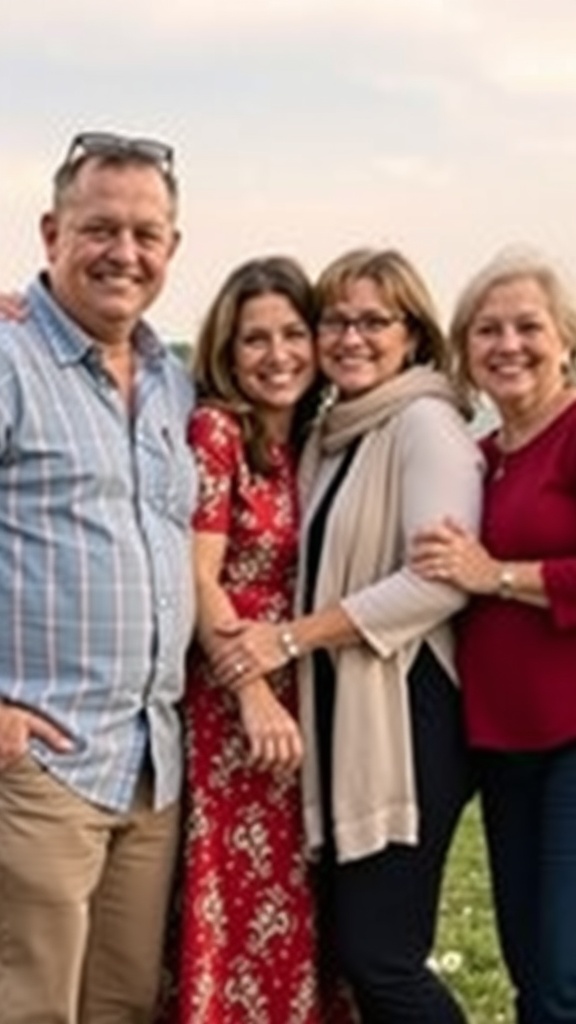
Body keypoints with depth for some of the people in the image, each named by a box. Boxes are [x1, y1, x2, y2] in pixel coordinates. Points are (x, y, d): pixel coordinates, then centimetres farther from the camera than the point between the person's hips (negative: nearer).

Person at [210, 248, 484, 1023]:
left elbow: (441, 580, -19)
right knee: (351, 943, 11)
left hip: (410, 718, -8)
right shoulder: (330, 436, 17)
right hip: (341, 715, 8)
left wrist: (291, 639, -18)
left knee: (380, 957, -7)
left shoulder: (425, 425, -8)